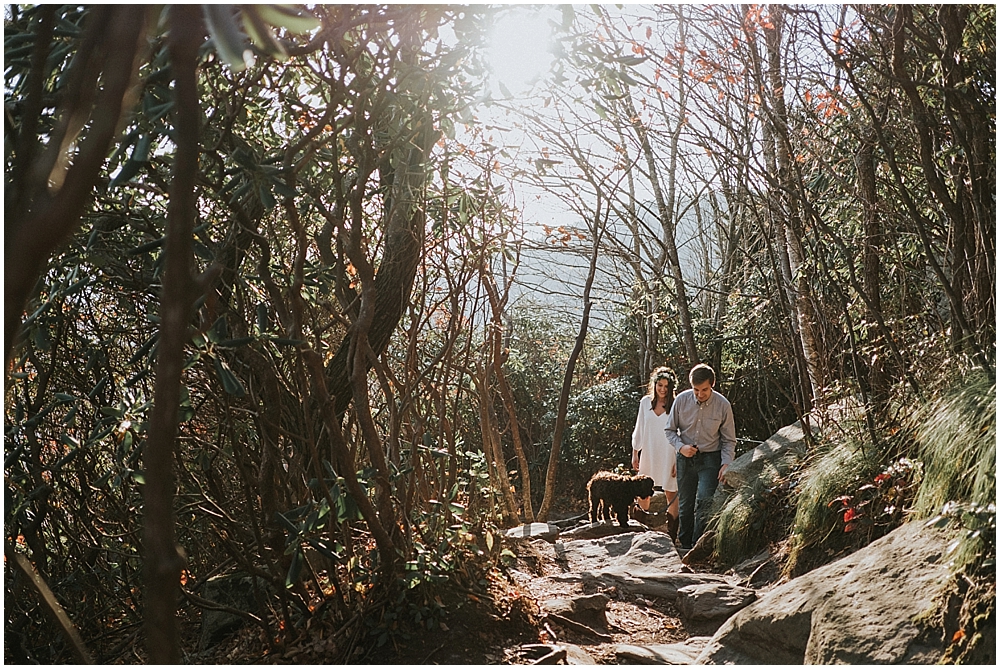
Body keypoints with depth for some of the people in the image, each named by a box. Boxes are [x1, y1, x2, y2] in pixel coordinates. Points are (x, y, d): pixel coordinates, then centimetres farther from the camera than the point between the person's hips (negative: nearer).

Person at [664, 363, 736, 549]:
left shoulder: (723, 405, -10)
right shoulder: (681, 400, -7)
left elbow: (729, 440, 0)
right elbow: (670, 430, 5)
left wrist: (726, 463, -13)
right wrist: (680, 447, -13)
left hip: (710, 459, -2)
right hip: (685, 457, 2)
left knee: (704, 502, -18)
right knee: (685, 504, 9)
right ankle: (684, 544, 23)